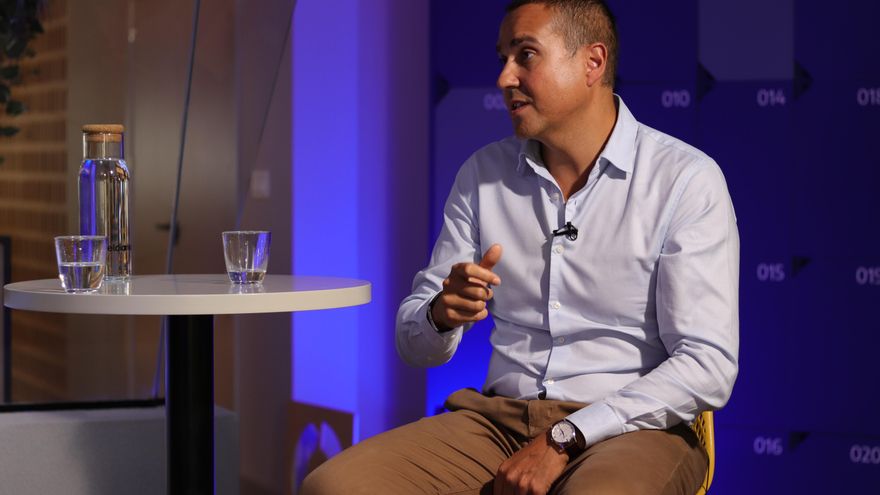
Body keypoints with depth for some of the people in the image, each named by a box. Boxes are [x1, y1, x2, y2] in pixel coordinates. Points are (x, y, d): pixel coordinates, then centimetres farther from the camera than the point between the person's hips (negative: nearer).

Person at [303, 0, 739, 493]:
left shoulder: (687, 180, -3)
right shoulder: (483, 174, 11)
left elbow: (708, 365, -11)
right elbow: (416, 344, 14)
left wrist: (563, 442, -16)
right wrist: (442, 314, -11)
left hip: (632, 428, -5)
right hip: (499, 418, 5)